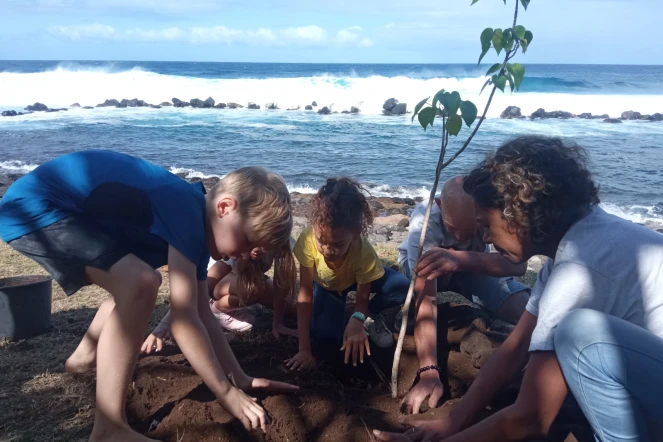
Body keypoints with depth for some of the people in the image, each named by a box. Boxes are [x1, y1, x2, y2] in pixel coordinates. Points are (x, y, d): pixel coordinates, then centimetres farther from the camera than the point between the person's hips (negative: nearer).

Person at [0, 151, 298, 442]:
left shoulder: (195, 224, 3)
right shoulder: (187, 211, -26)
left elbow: (202, 314, 9)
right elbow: (184, 321, -26)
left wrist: (241, 379, 8)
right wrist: (227, 393, -17)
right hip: (33, 209, -10)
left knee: (133, 283, 23)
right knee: (139, 283, -26)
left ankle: (85, 356, 45)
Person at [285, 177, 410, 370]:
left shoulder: (364, 251, -39)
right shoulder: (308, 239, -40)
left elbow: (362, 299, -26)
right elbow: (305, 294, -33)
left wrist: (358, 319, -52)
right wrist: (304, 350, -34)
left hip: (356, 279, 0)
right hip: (325, 284, 1)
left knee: (401, 286, -30)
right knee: (323, 333, -27)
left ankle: (370, 317, 2)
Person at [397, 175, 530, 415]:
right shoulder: (425, 222, -39)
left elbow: (519, 263, -49)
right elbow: (426, 298, -43)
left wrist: (459, 258, -67)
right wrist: (429, 373, -52)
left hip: (475, 264, 2)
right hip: (419, 264, -1)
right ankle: (408, 311, -9)